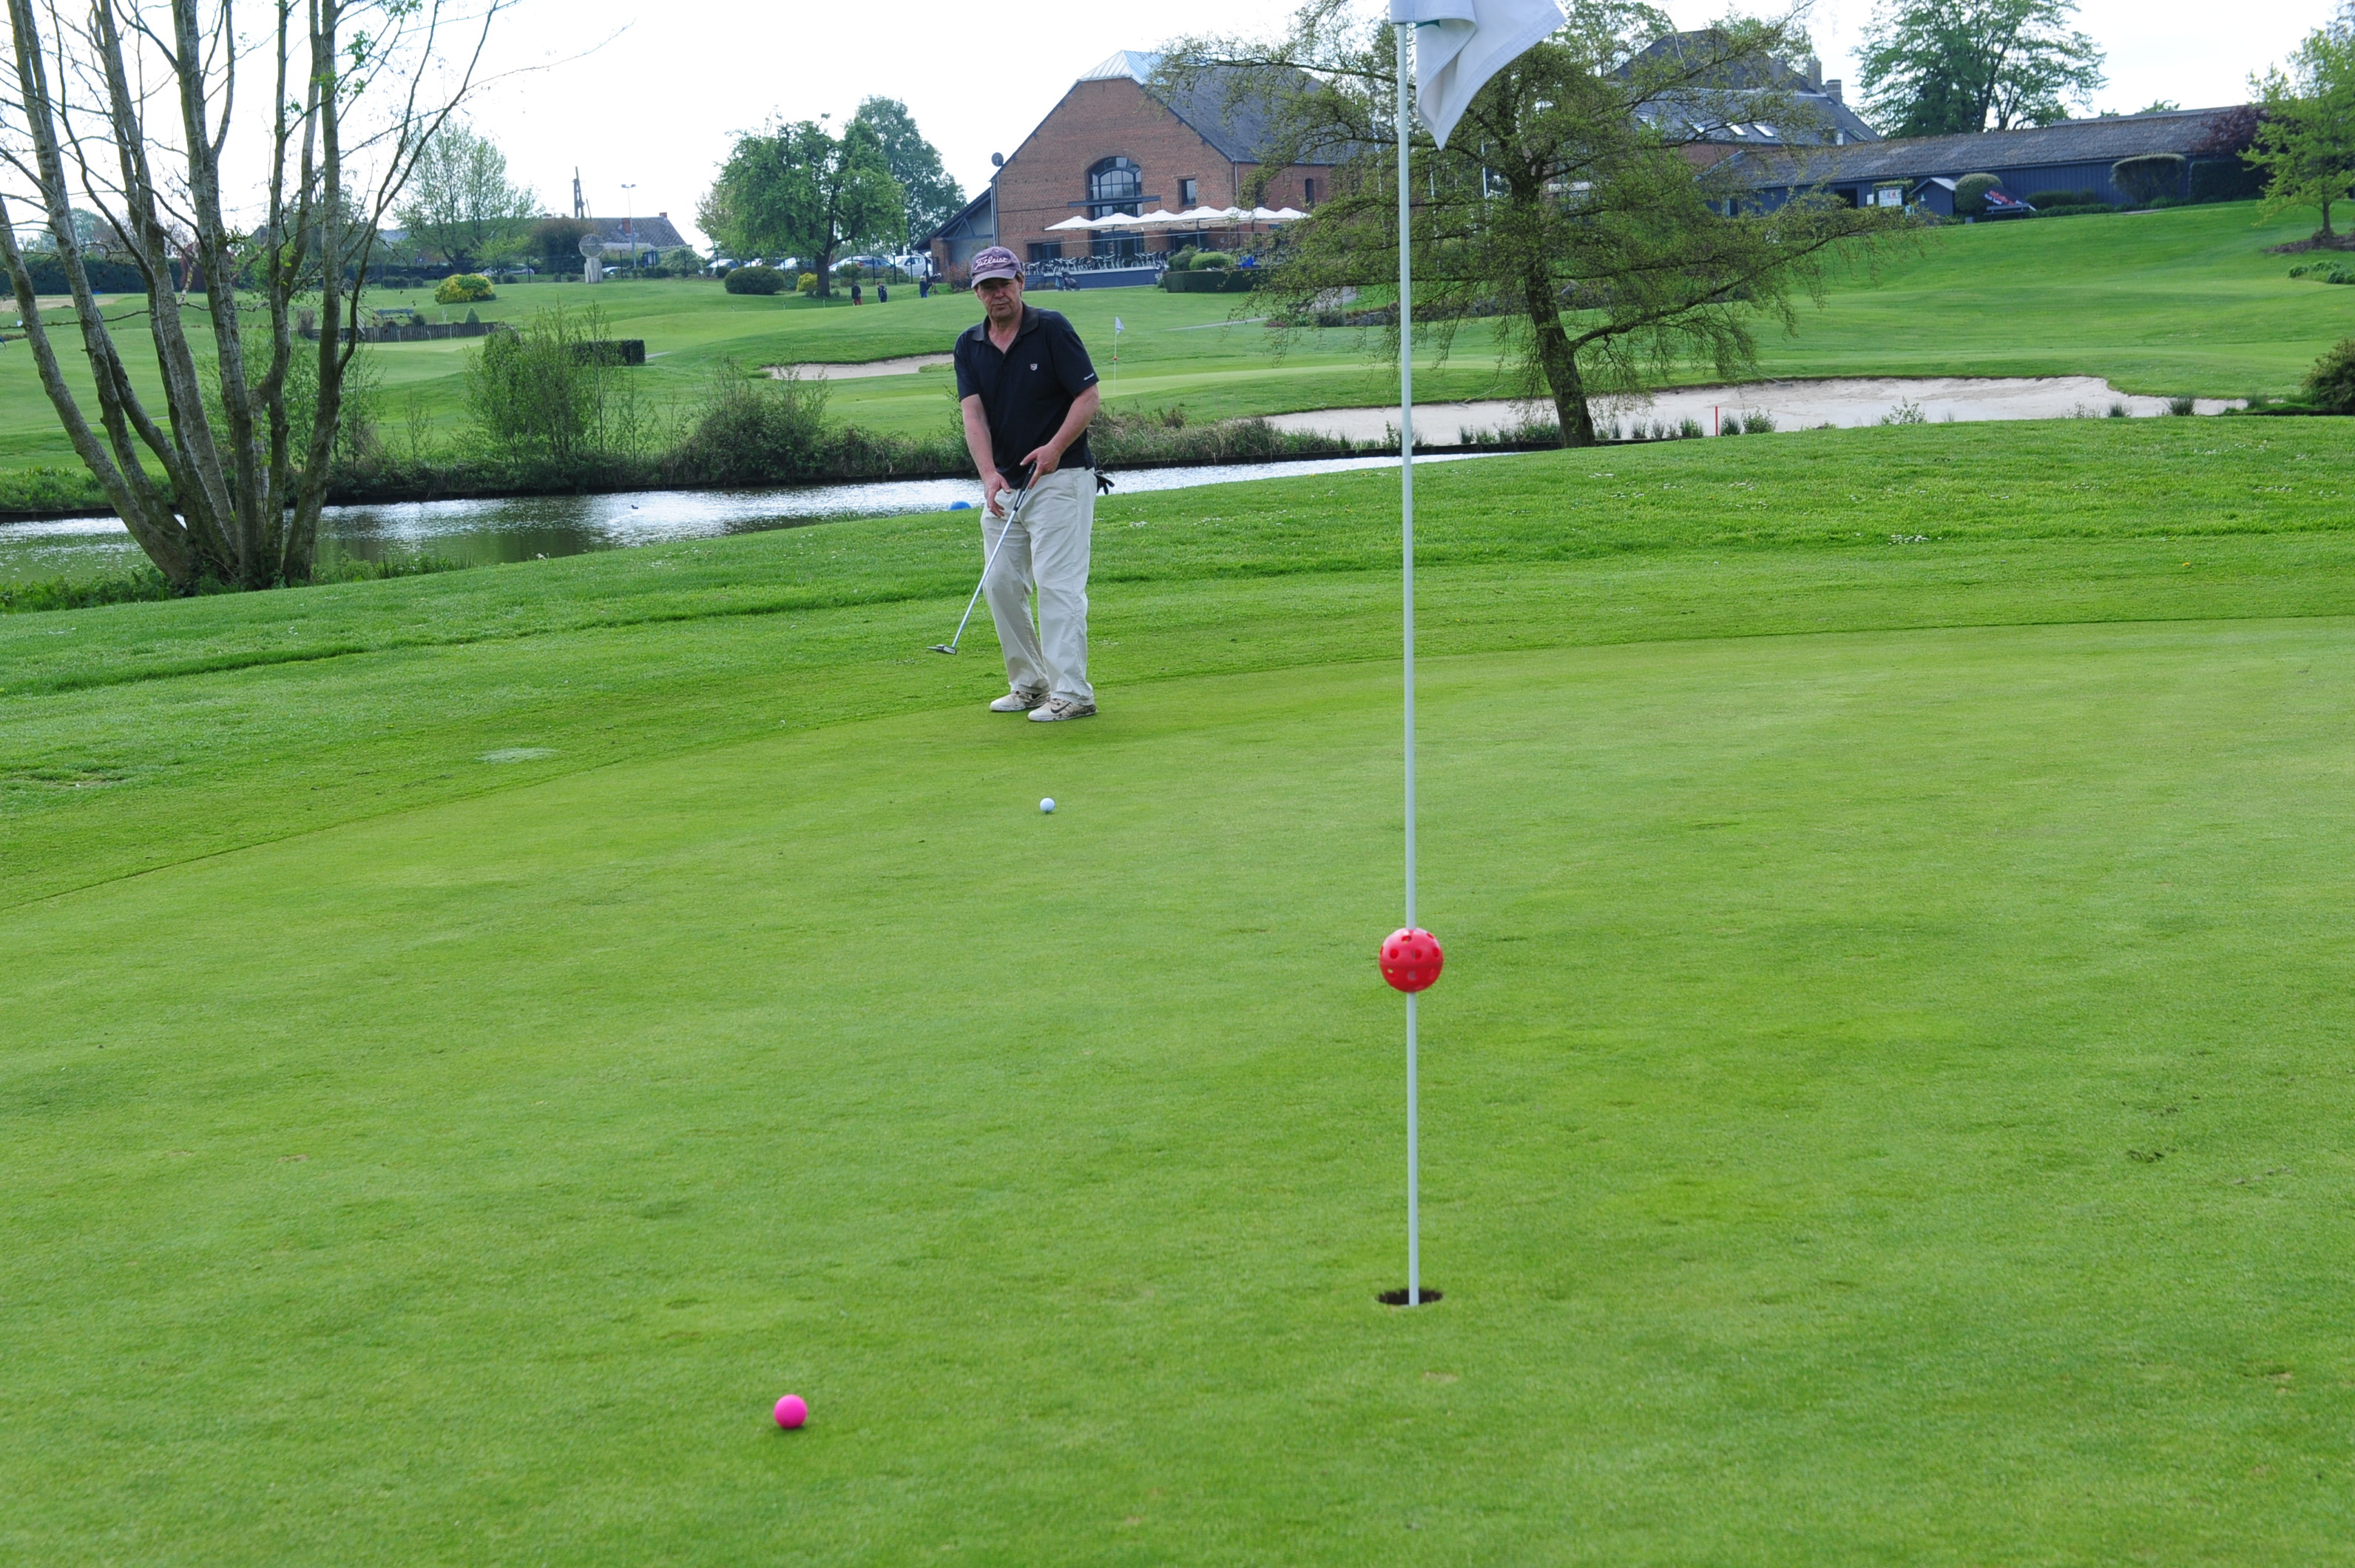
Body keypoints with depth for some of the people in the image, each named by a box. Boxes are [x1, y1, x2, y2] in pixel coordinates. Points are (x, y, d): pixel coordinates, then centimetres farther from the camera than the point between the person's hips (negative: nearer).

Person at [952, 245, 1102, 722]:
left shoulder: (1052, 329, -8)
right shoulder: (969, 345, 5)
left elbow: (1089, 396, -9)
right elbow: (973, 414, -6)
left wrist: (1056, 447, -22)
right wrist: (988, 474, -21)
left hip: (1059, 478, -6)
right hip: (1005, 483, 6)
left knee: (1057, 582, -11)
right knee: (1000, 582, 6)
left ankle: (1070, 691, -11)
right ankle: (1029, 683, 18)